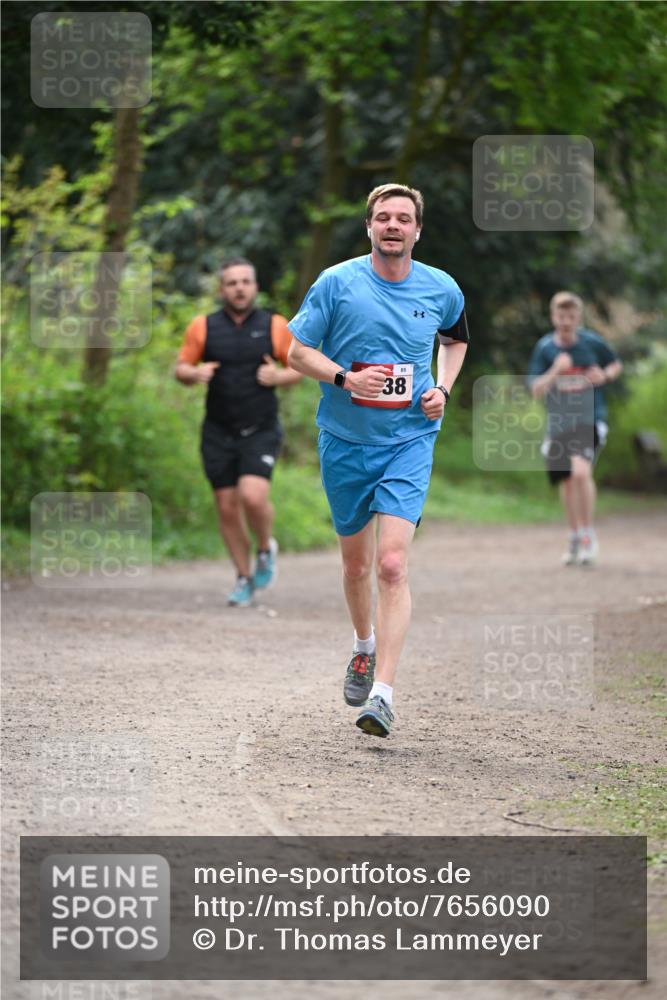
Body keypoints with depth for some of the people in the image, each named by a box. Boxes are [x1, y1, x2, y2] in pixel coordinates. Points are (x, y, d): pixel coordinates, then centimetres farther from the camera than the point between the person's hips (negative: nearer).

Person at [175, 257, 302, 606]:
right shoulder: (203, 327, 2)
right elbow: (180, 368, 8)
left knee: (253, 496, -21)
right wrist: (194, 374, -14)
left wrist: (278, 376, -12)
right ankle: (244, 578, 19)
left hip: (261, 431, -2)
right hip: (218, 433, 2)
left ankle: (266, 549, 10)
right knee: (227, 507, 3)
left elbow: (299, 368, 9)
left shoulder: (274, 326, 0)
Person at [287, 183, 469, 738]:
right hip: (344, 441, 1)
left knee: (392, 564, -16)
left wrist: (443, 389, 3)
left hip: (409, 442, -1)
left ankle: (383, 693, -20)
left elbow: (456, 339, 21)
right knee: (356, 562, 15)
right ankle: (365, 645, 45)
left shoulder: (442, 290, 0)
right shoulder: (337, 282, -6)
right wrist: (345, 378, -19)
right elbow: (298, 351, -2)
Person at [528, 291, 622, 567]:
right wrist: (555, 371, -24)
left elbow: (616, 365, 14)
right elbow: (536, 391, -7)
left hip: (589, 419, -3)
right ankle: (575, 538, 35)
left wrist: (605, 375, -9)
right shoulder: (545, 348, -3)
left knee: (581, 471, -25)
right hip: (558, 422, 3)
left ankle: (588, 536, -10)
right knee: (566, 482, 13)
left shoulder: (592, 343, -5)